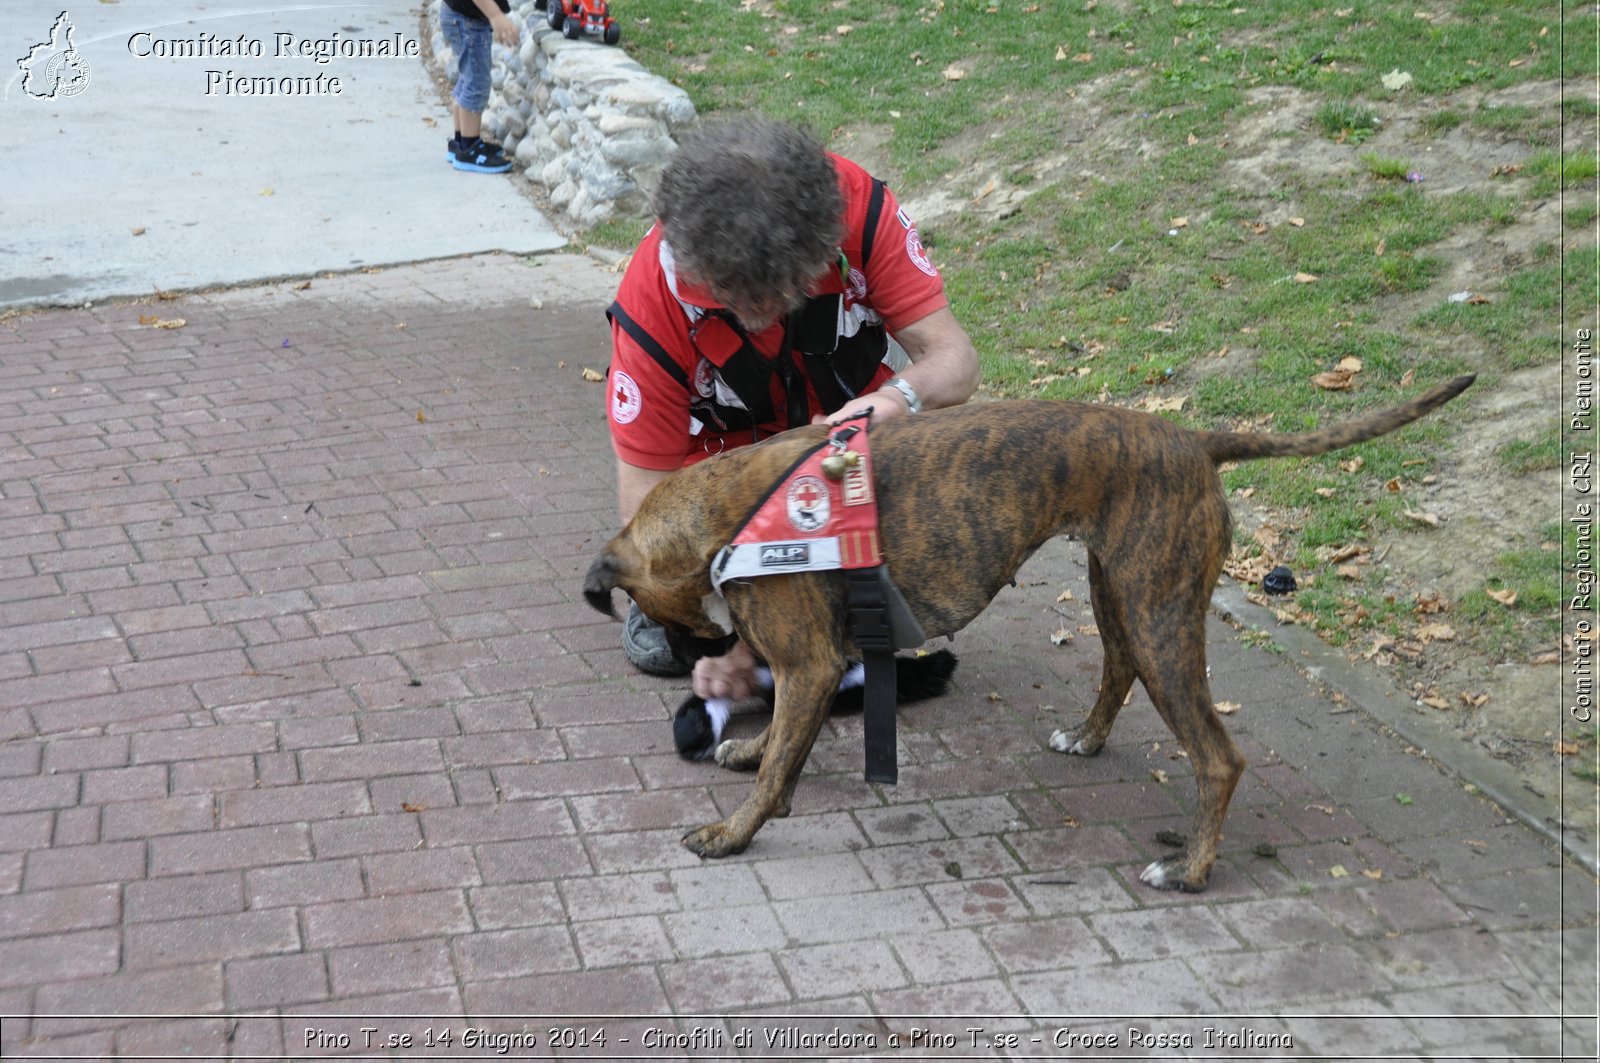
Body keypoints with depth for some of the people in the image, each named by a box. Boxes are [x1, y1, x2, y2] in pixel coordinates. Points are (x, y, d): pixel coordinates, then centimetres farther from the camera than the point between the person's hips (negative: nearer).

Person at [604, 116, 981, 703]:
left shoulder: (859, 207, -31)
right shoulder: (652, 302, -33)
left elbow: (954, 356, -26)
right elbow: (645, 492, -27)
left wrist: (902, 396, -51)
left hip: (856, 417, 3)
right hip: (731, 453, -2)